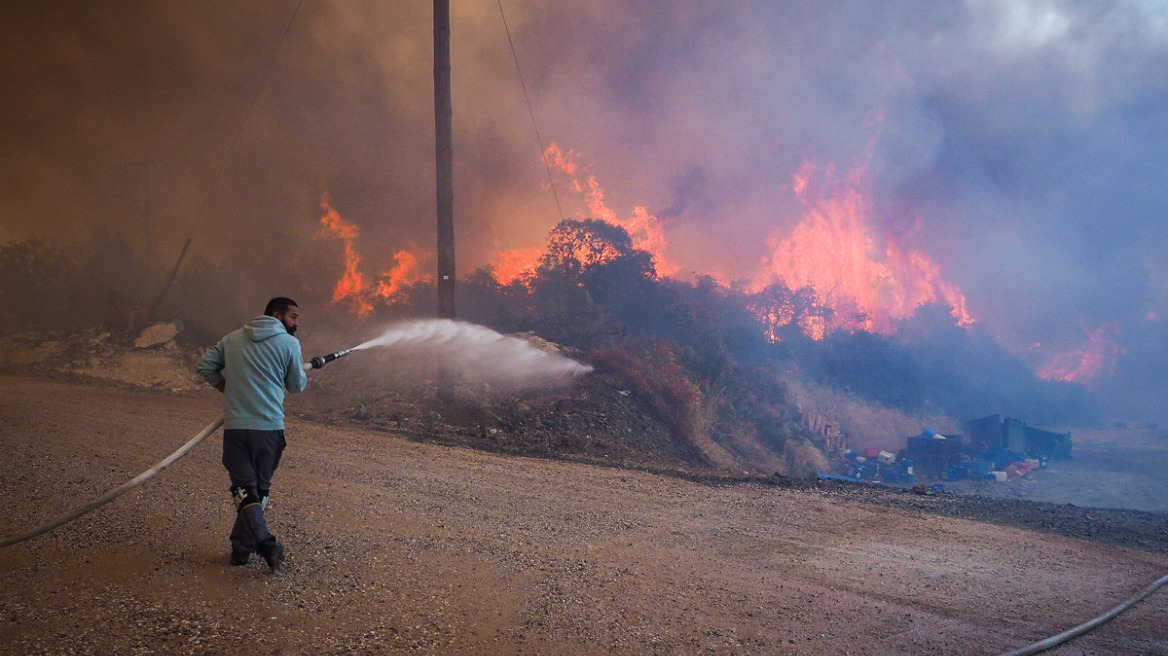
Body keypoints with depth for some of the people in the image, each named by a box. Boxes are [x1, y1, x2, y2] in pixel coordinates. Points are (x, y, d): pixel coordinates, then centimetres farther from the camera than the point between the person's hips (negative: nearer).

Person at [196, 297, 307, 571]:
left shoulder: (233, 339, 9)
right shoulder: (289, 343, -2)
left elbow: (205, 365, 10)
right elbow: (298, 386, 6)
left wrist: (227, 388, 18)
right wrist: (299, 368, 25)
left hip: (234, 426, 2)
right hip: (269, 427, -2)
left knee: (244, 488, 1)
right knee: (259, 489, 14)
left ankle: (264, 540, -18)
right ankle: (241, 546, 17)